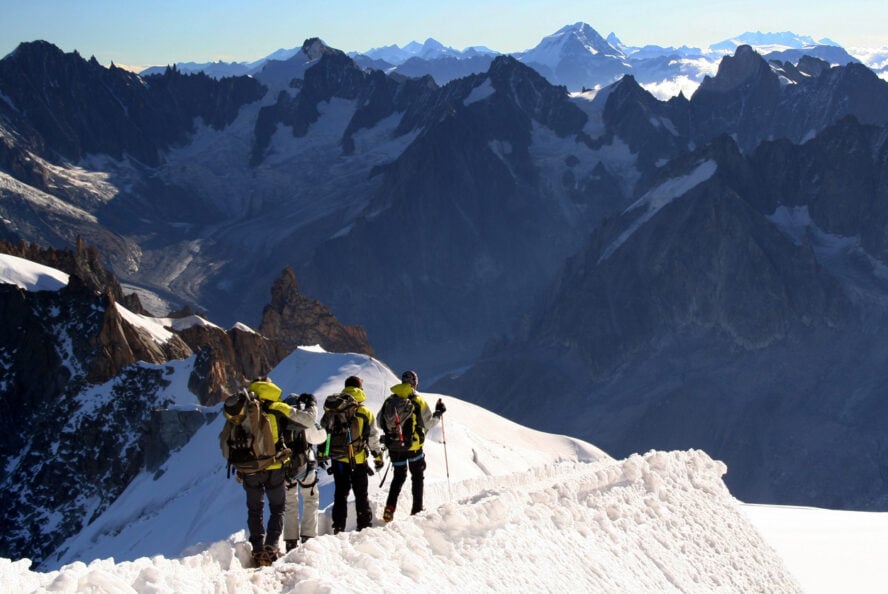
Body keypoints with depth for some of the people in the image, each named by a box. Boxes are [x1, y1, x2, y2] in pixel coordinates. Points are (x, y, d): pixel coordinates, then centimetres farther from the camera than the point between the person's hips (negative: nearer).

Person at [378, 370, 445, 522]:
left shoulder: (389, 400, 0)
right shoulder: (418, 401, -10)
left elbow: (380, 422, 6)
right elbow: (429, 423, -5)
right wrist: (438, 413, 11)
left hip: (393, 446, 3)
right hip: (413, 446, -3)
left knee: (399, 476, 17)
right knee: (417, 477, 15)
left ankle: (390, 508, 0)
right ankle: (417, 510, 15)